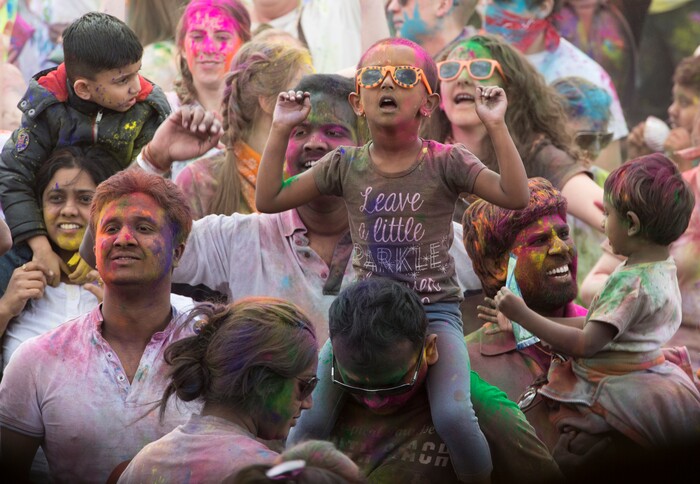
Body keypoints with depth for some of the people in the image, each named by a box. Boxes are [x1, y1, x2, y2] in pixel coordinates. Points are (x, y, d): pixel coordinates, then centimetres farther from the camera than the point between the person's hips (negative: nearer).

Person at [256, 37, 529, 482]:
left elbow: (516, 196, -15)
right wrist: (281, 131, -1)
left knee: (454, 417, -26)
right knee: (309, 421, -12)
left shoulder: (445, 163, -3)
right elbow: (269, 200, 5)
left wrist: (497, 126, -21)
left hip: (435, 308, -2)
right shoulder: (345, 166, 5)